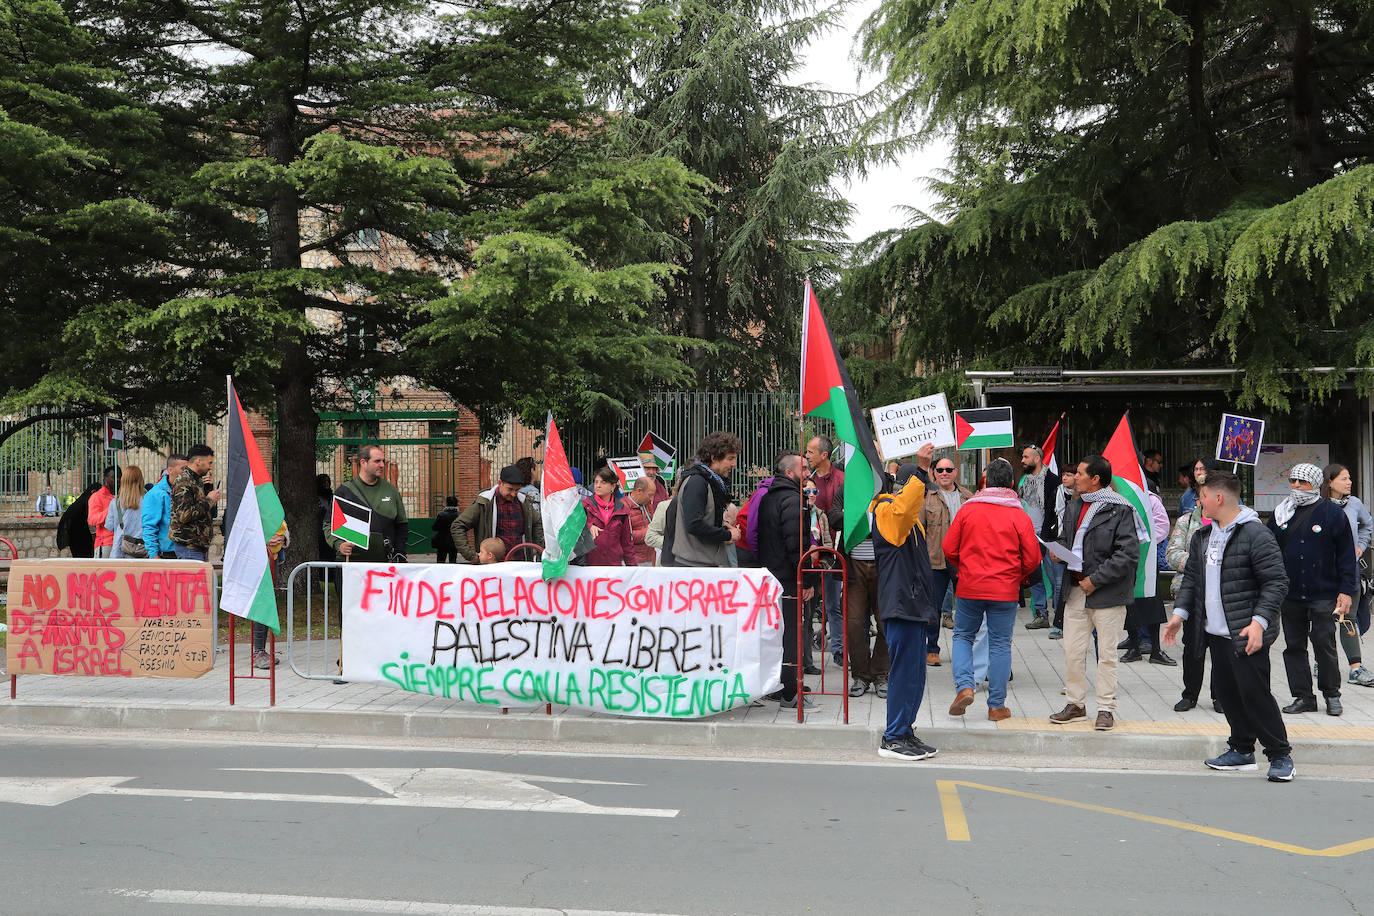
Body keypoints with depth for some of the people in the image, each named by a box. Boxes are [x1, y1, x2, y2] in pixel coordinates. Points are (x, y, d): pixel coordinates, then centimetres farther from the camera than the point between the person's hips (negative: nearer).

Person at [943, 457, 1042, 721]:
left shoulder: (968, 509, -2)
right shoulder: (1020, 516, -3)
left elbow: (949, 549, 1)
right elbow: (1032, 559, -3)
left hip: (969, 588, 0)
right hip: (1005, 591, 0)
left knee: (962, 636, 16)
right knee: (1000, 644, 6)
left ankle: (964, 686, -4)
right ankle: (997, 706, 9)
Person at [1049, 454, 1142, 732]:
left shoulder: (1120, 510, -11)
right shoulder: (1074, 507, 13)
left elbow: (1129, 553, -16)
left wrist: (1095, 579, -17)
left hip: (1106, 593, -7)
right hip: (1075, 591, 7)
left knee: (1106, 654, 1)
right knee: (1072, 651, 8)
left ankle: (1106, 709, 11)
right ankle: (1076, 704, 21)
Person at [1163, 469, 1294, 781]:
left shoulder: (1256, 534, -12)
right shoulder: (1202, 537, 13)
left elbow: (1276, 582, -14)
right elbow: (1191, 578, 21)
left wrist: (1259, 622, -21)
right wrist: (1181, 612, 9)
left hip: (1246, 636, -8)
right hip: (1215, 633, 8)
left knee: (1254, 693, -7)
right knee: (1227, 692, 12)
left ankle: (1280, 755, 5)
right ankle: (1242, 751, 24)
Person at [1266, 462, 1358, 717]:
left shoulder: (1332, 513, -2)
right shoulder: (1280, 514, 9)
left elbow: (1346, 555, -1)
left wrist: (1346, 591, -7)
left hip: (1323, 595, -4)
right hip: (1289, 596, 4)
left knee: (1325, 645, 1)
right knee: (1294, 647, 6)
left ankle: (1332, 695, 17)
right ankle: (1303, 696, 15)